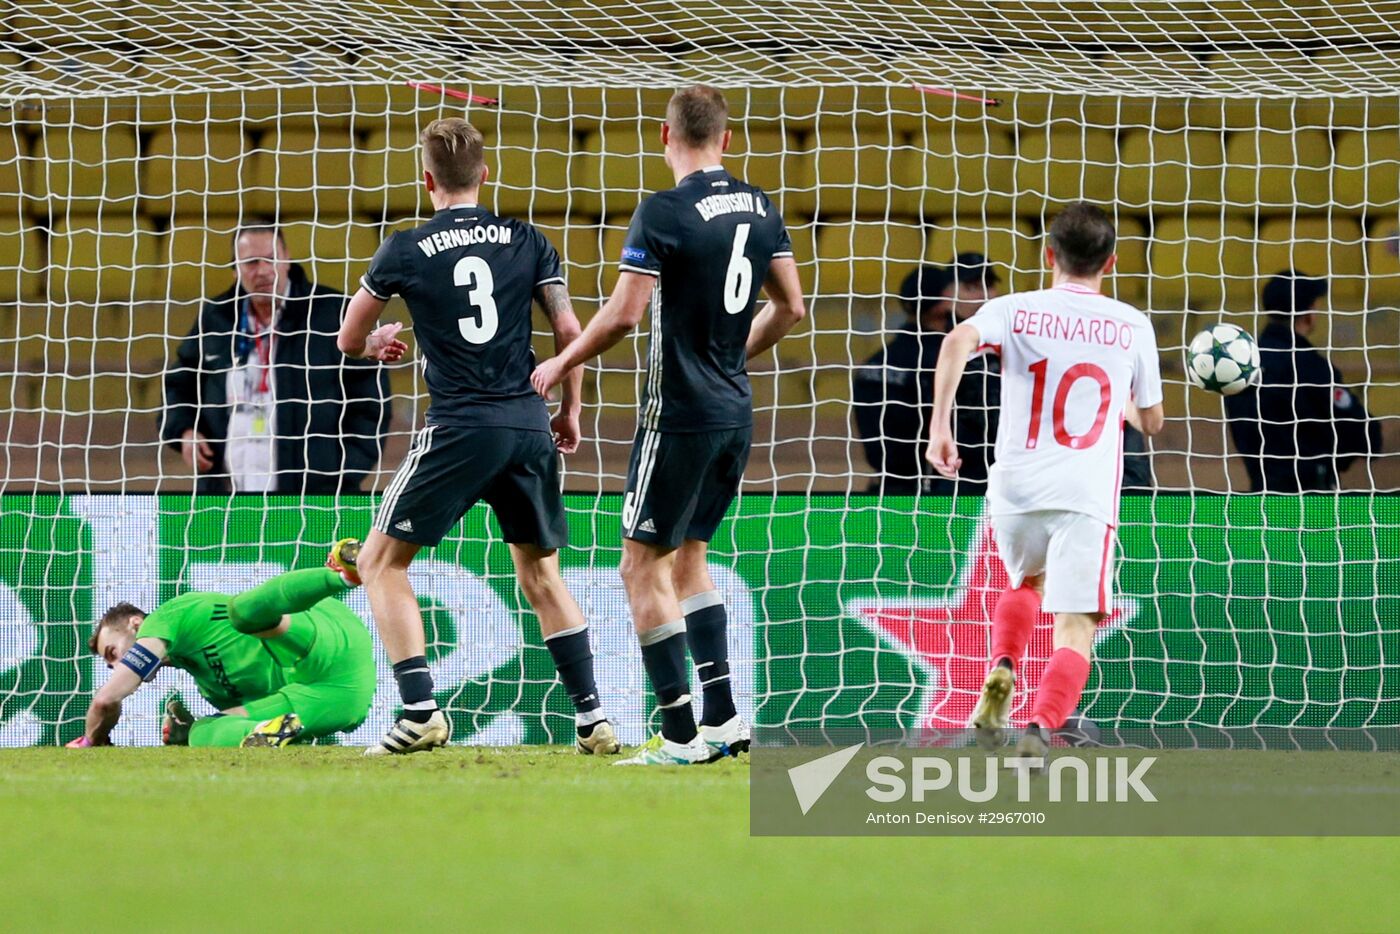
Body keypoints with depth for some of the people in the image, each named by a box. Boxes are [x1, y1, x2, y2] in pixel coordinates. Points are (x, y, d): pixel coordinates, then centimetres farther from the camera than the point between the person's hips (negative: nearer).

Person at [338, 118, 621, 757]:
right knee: (541, 575, 19)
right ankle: (592, 720, 11)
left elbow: (349, 340, 14)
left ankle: (421, 714, -6)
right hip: (530, 427, 4)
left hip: (460, 428, -4)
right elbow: (569, 331, 8)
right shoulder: (527, 242, 8)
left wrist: (377, 345, 38)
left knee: (381, 562, 7)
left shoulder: (406, 250, 1)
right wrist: (570, 410, 22)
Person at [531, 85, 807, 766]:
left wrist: (560, 364, -1)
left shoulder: (664, 212, -15)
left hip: (680, 414, -7)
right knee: (687, 556, 20)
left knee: (643, 567, 1)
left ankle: (681, 736, -3)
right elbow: (790, 307, 13)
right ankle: (723, 718, 13)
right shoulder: (760, 209, 6)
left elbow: (623, 314, -17)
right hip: (735, 411, 7)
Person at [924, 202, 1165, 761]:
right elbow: (1151, 422, 18)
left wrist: (940, 428, -16)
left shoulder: (1015, 311, 5)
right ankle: (1041, 727, -27)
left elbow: (958, 342, -17)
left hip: (1015, 489, 2)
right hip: (1086, 499, -2)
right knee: (1074, 635, -2)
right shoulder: (1132, 327, 8)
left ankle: (1002, 672, 6)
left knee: (1026, 583, 31)